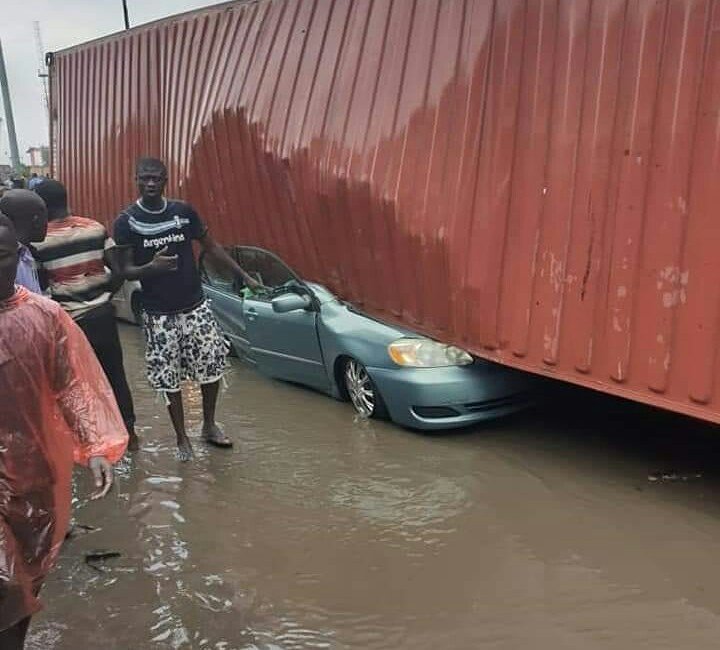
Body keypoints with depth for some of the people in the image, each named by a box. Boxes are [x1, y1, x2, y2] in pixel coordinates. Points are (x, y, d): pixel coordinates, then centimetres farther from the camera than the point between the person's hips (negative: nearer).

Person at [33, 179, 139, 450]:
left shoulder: (39, 241, -9)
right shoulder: (96, 228, -1)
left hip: (68, 319, -3)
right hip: (101, 313, 3)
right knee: (115, 374, 14)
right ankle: (129, 431, 24)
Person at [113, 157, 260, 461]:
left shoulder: (184, 212, -2)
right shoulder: (126, 221, -8)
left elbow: (211, 248, 7)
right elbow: (125, 270, -7)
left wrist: (244, 276, 4)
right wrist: (151, 268, -28)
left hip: (196, 306, 2)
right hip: (159, 314, -2)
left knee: (212, 366, 8)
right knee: (169, 378, 6)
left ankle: (209, 426, 29)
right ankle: (181, 438, 24)